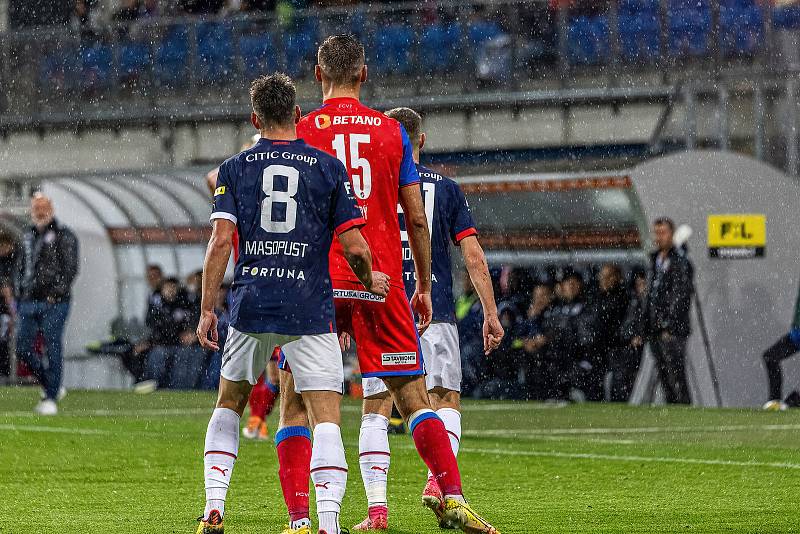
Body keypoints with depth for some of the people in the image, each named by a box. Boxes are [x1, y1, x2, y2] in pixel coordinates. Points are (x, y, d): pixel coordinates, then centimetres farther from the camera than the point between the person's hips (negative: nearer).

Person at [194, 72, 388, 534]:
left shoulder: (234, 169, 6)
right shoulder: (329, 168, 3)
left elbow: (221, 241, -3)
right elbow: (355, 248, -1)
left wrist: (207, 310, 0)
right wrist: (371, 282, 19)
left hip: (250, 305, 2)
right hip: (310, 311, -2)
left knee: (229, 404, 21)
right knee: (326, 417, -4)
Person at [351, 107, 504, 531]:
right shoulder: (446, 188, 5)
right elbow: (473, 256, 1)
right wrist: (491, 314, 5)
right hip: (434, 313, 0)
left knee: (376, 411, 4)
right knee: (446, 401, 13)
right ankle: (438, 480, -11)